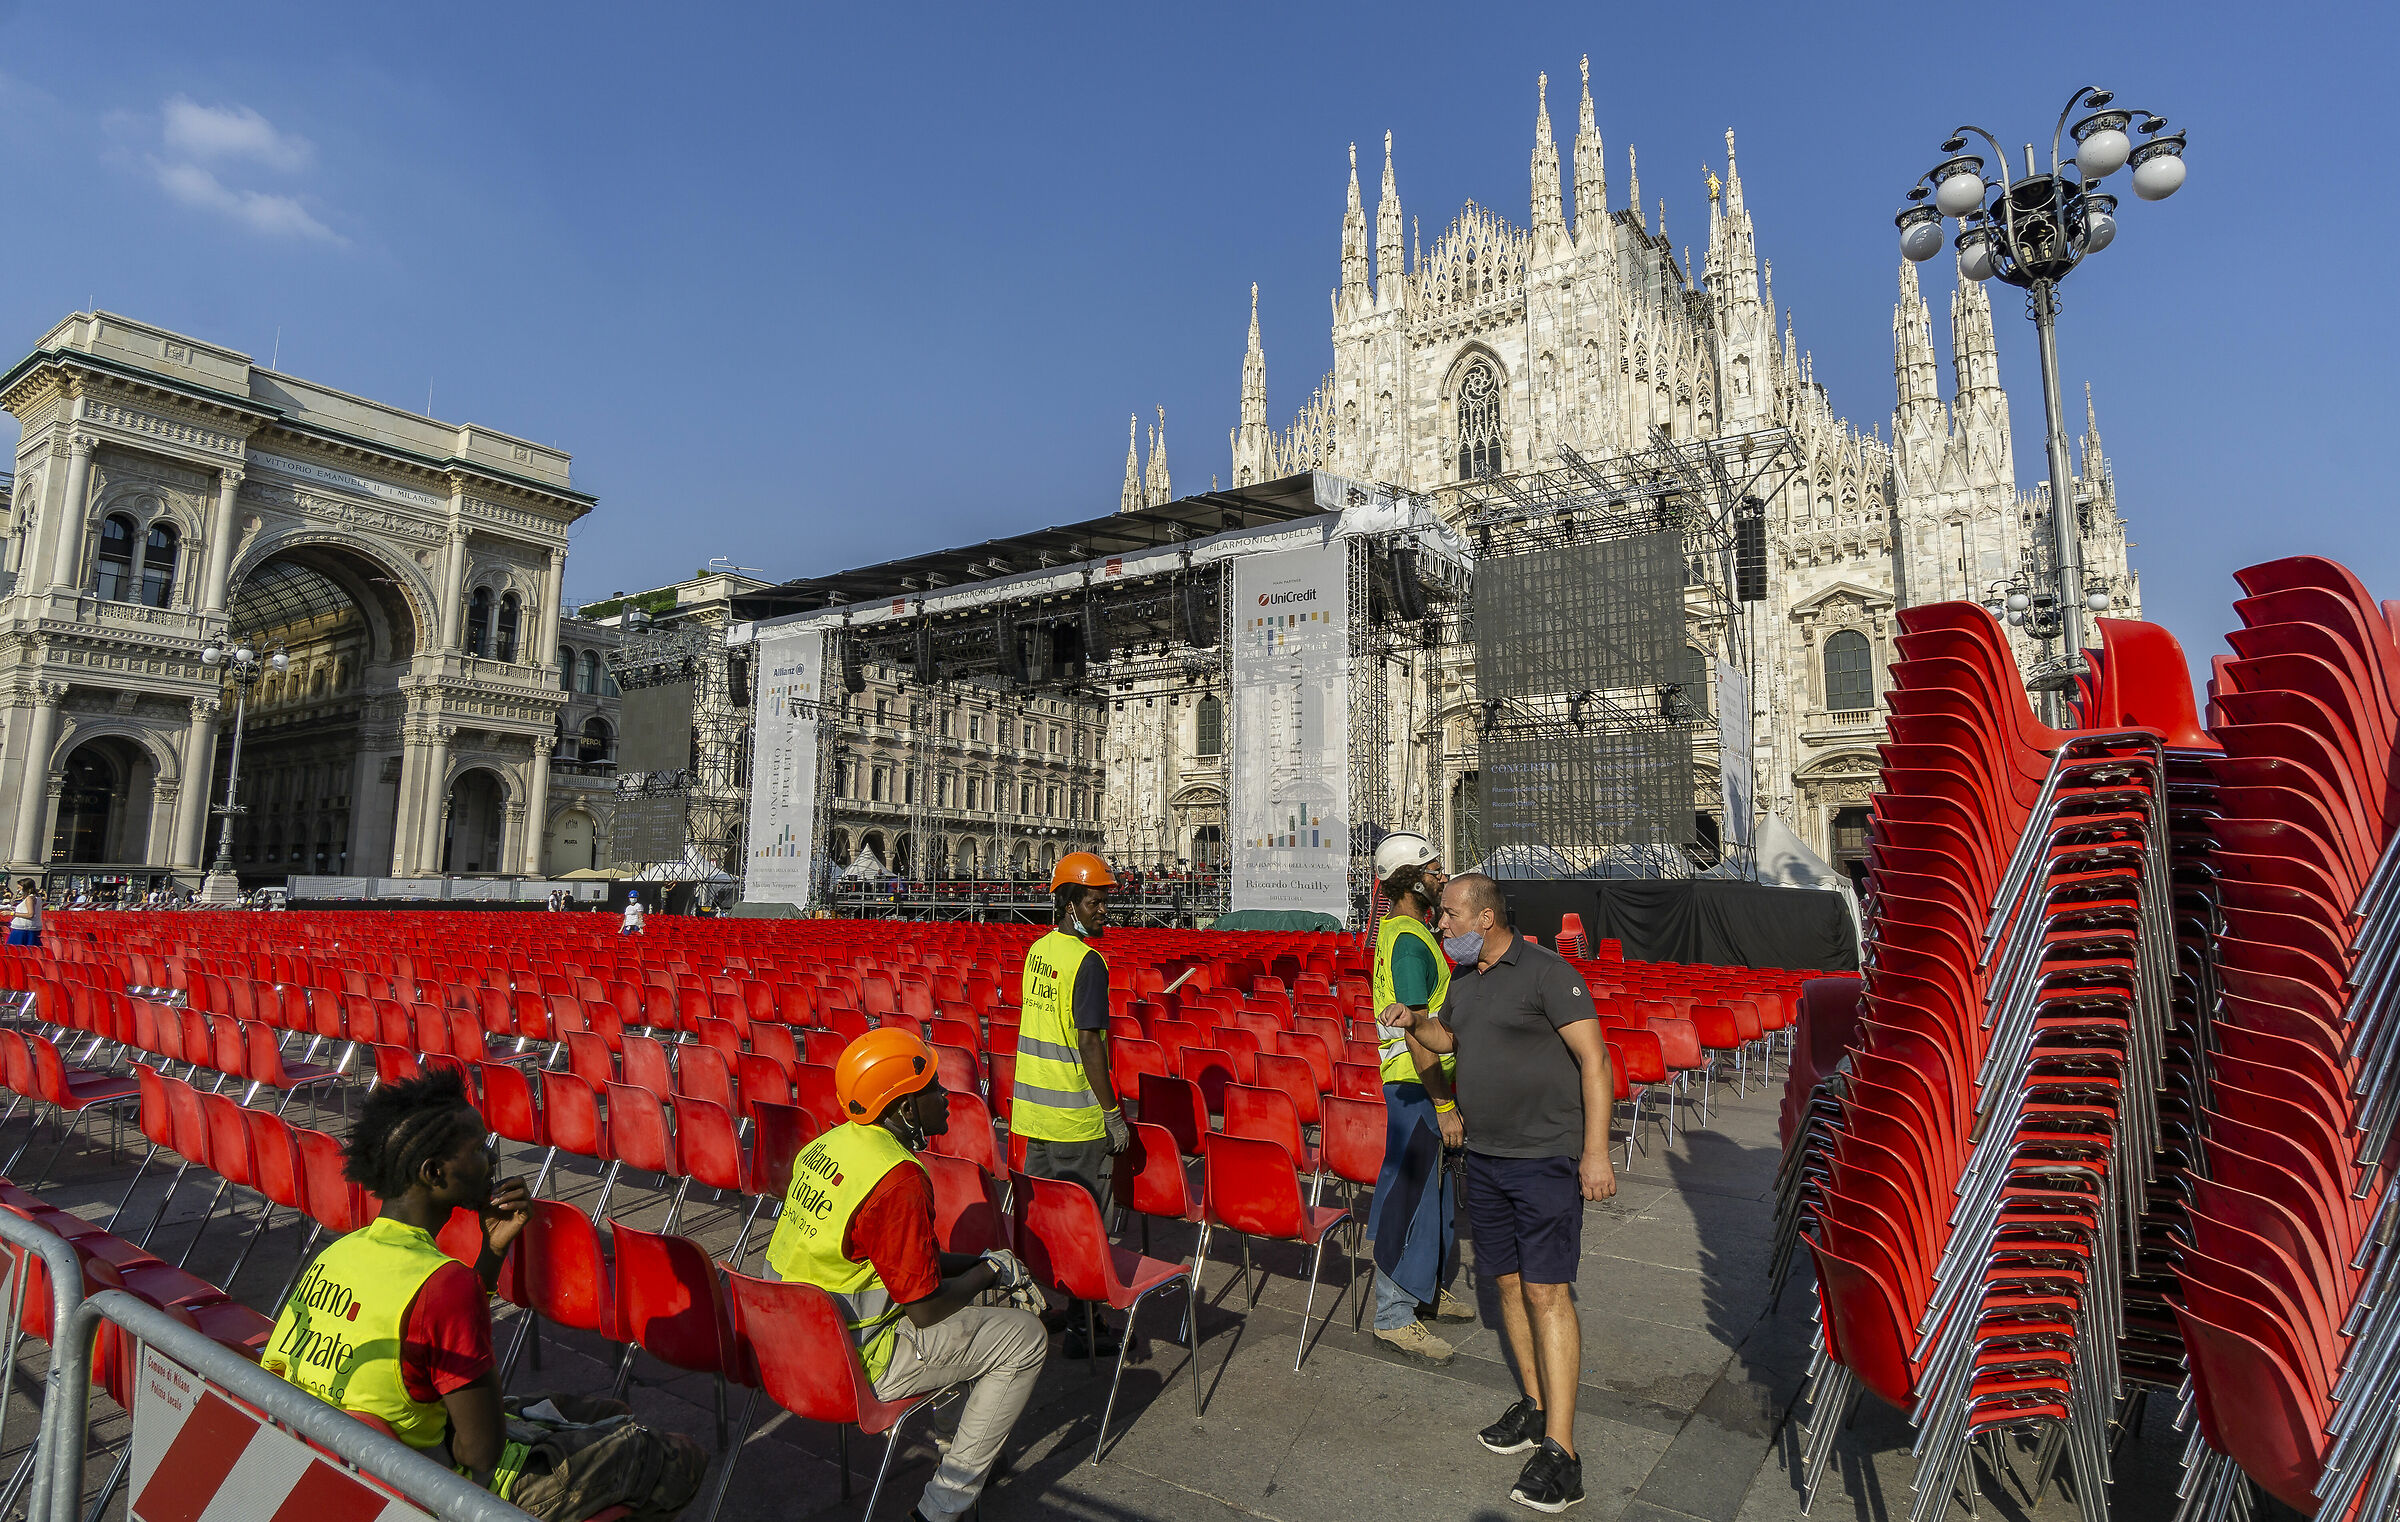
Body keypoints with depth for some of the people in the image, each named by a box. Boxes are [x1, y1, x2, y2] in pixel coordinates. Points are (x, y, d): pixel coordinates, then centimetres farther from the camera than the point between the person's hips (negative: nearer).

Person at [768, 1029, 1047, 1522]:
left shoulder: (827, 1144, 1)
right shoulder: (898, 1177, -27)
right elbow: (926, 1308, -20)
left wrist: (980, 1264, 8)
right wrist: (989, 1271, -3)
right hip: (851, 1362, -9)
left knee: (969, 1284, 23)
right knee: (1025, 1336, 0)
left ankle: (962, 1434, 31)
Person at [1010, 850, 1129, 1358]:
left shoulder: (1038, 950, 7)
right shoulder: (1087, 960, -18)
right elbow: (1089, 1044, -20)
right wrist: (1113, 1114, -15)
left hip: (1033, 1107, 8)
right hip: (1074, 1116, -8)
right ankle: (1083, 1329, 10)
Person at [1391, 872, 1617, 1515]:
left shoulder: (1547, 971, -13)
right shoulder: (1464, 981, 11)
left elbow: (1594, 1058, -16)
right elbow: (1445, 1037, 30)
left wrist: (1596, 1150, -20)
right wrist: (1415, 1021, 7)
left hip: (1546, 1157, -8)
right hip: (1484, 1156, 8)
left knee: (1546, 1291, -9)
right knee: (1507, 1282, 13)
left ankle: (1560, 1451, -5)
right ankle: (1535, 1406, 28)